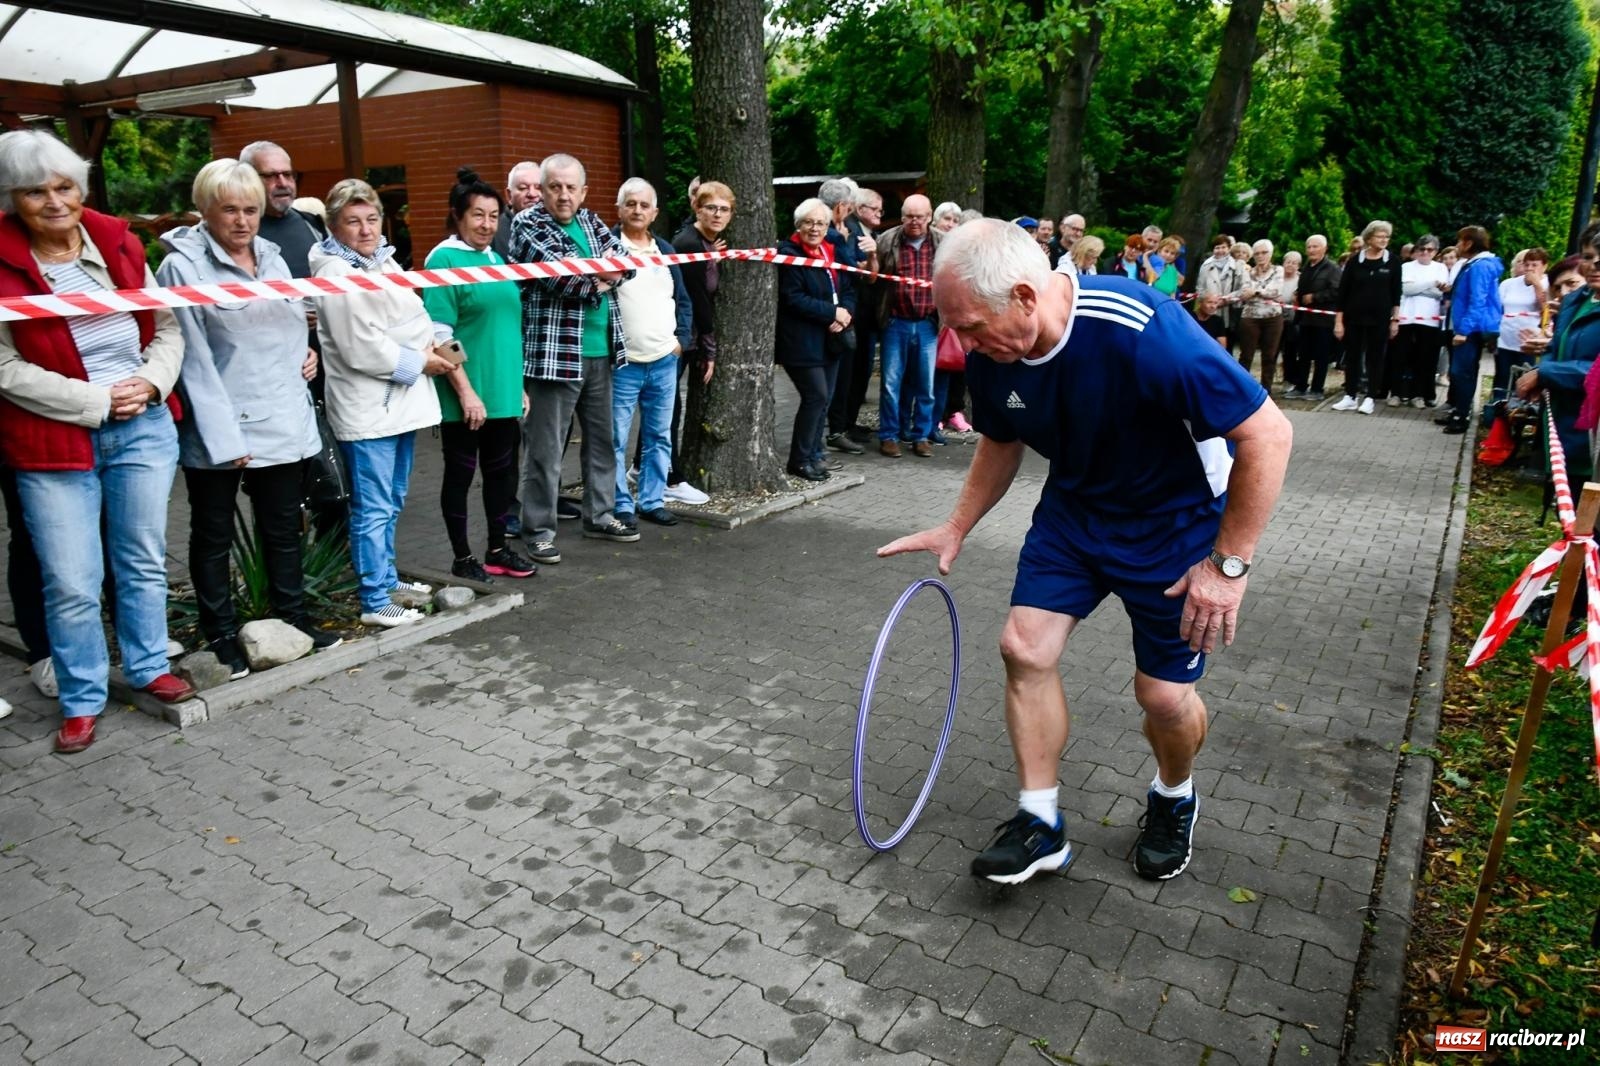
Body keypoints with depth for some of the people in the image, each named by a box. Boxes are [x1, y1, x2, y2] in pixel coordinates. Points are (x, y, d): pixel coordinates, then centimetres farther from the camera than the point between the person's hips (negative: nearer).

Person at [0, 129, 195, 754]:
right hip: (52, 442, -3)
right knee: (72, 583, 1)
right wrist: (97, 402, -14)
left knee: (144, 561, 15)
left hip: (143, 427, 3)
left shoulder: (118, 245, 4)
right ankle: (81, 700, 19)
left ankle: (149, 668, 32)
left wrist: (150, 382, -8)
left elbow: (166, 327, 10)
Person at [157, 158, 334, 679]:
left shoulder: (271, 256, 11)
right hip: (216, 430, -5)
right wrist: (225, 437, -19)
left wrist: (307, 352, 4)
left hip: (283, 422, 6)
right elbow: (193, 360, -14)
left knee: (283, 528, 16)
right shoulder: (183, 266, -9)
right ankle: (220, 636, 20)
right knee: (213, 536, 9)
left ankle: (293, 616, 31)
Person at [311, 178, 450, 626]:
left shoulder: (383, 261, 14)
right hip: (366, 409, -9)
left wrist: (434, 342, 4)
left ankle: (386, 578, 32)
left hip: (400, 402, 9)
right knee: (374, 509, -5)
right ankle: (375, 602, 3)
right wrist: (419, 362, -11)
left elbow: (413, 314, 24)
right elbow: (361, 349, -19)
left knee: (392, 503, 19)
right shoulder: (335, 274, -13)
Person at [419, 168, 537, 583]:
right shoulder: (443, 260, -10)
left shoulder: (496, 259, 12)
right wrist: (465, 391, -18)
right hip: (464, 396, -7)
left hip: (503, 391, 7)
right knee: (461, 473, 5)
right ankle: (462, 558, 17)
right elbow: (439, 336, -15)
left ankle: (498, 551, 27)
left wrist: (518, 384, 16)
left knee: (502, 470, 13)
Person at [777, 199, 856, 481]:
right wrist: (832, 312, -16)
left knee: (823, 399, 9)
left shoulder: (831, 252, 14)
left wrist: (845, 313, -8)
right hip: (802, 341, -8)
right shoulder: (788, 254, -9)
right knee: (816, 396, -10)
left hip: (829, 339, 8)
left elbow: (849, 290, 15)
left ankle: (813, 455, 20)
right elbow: (793, 299, -18)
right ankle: (800, 460, 2)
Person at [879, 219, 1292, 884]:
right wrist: (956, 528, 4)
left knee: (1164, 694, -1)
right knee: (1025, 648, -6)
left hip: (1177, 521, -5)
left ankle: (1174, 799, 34)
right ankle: (1040, 823, 12)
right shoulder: (991, 355, -15)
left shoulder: (1145, 332, -36)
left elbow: (1268, 434, -29)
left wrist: (1229, 563, -25)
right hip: (1074, 508, 5)